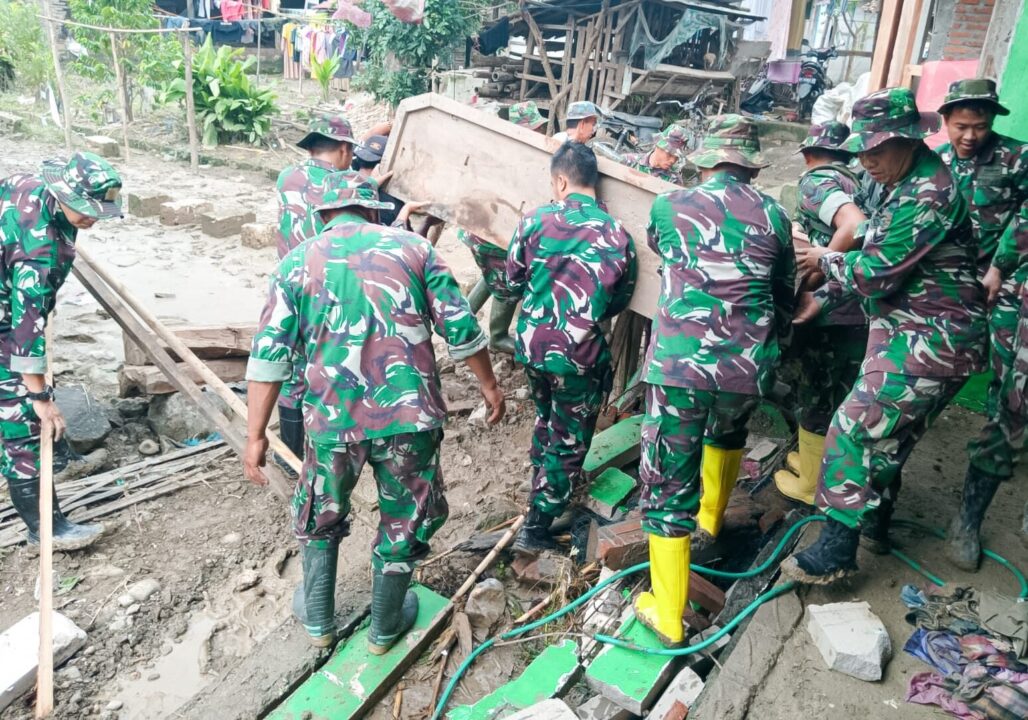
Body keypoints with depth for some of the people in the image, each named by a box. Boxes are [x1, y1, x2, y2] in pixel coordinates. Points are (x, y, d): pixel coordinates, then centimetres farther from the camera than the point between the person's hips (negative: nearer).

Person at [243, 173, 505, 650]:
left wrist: (256, 435, 3)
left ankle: (318, 620, 42)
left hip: (333, 418, 1)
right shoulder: (412, 247, 5)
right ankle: (385, 627, 37)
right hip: (410, 415, 0)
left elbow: (269, 353, -1)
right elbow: (461, 328, 2)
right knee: (406, 522, 21)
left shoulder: (297, 263, 5)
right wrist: (489, 385, 15)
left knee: (320, 518, 26)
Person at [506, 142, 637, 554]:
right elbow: (619, 301, 6)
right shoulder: (618, 236, -5)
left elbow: (513, 282, 4)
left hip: (532, 344, 3)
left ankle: (541, 482, 48)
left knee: (545, 418, 29)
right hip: (579, 354, -2)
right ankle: (535, 529, 15)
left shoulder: (535, 221, -6)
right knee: (569, 442, 12)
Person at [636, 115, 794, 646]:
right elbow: (784, 298, 19)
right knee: (727, 433, 35)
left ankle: (667, 616, 14)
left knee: (668, 487, 7)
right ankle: (710, 519, 55)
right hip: (747, 368, 3)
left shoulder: (669, 207, 3)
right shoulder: (774, 217, 7)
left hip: (677, 365, -3)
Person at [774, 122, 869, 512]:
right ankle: (818, 462, 38)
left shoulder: (817, 181, -11)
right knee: (838, 395, 21)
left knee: (816, 394, 7)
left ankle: (811, 484, 21)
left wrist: (814, 276, -21)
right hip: (861, 307, 8)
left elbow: (856, 227, -29)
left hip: (831, 309, -8)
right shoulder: (855, 180, 14)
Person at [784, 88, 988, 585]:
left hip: (929, 341, -10)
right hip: (914, 332, 10)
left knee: (855, 430, -9)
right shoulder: (907, 184, 10)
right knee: (888, 433, 21)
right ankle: (875, 515, 40)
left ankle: (835, 552, -1)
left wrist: (825, 260, -5)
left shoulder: (926, 196, -22)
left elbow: (877, 273, -23)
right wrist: (823, 296, 10)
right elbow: (878, 257, 17)